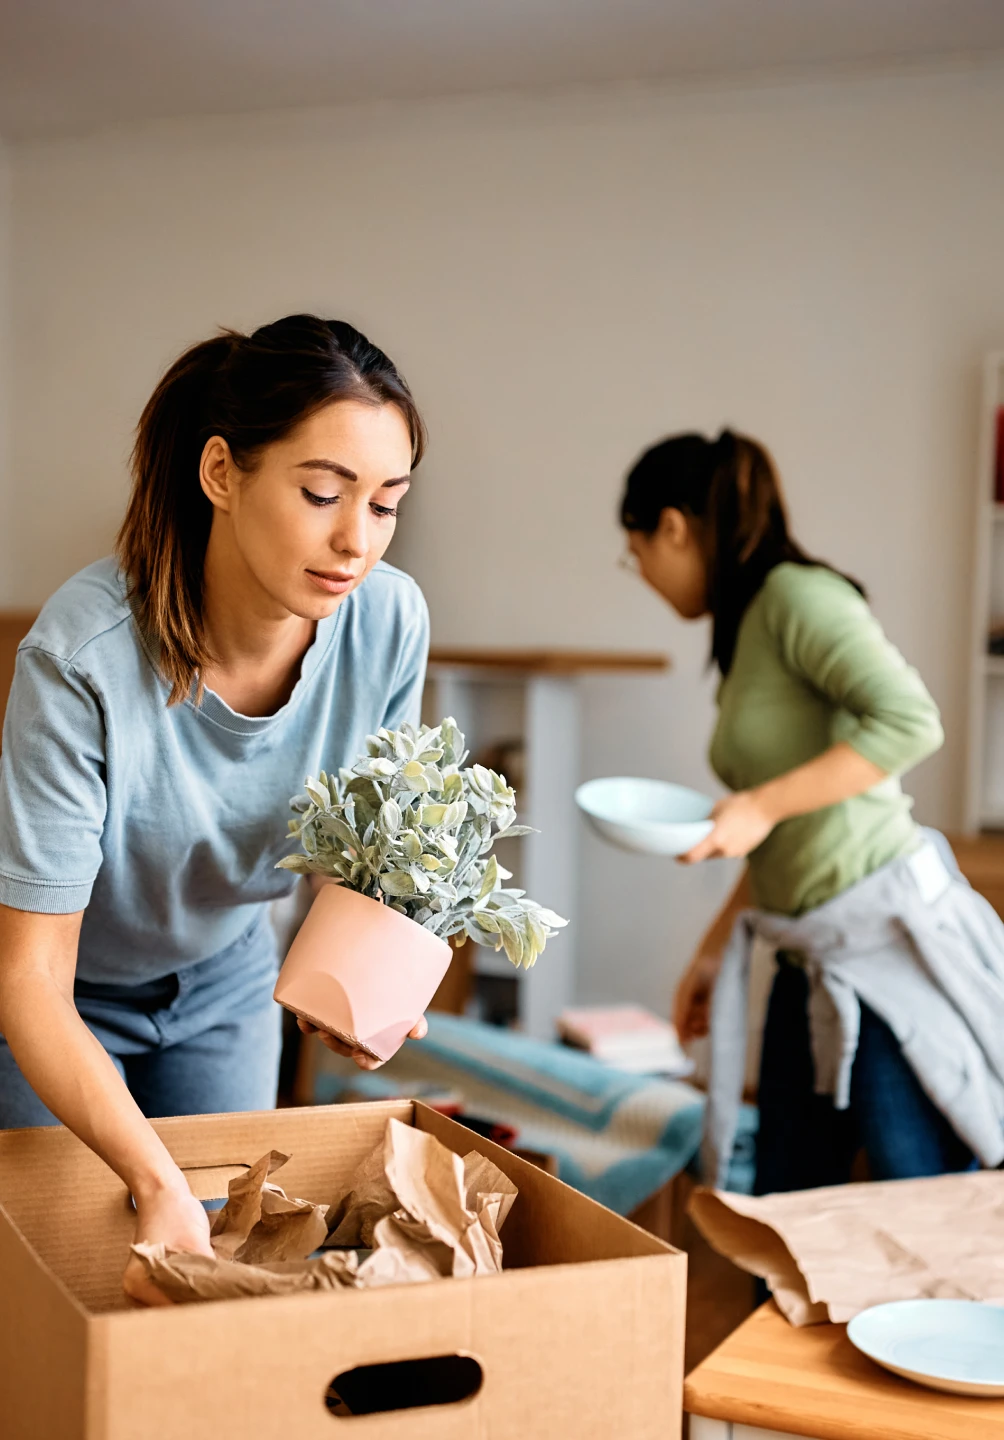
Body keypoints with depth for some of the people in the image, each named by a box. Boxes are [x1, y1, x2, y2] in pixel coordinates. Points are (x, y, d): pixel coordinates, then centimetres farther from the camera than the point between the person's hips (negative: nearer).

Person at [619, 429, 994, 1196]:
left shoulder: (797, 595, -9)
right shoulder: (746, 631, 17)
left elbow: (911, 721, -24)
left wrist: (762, 804, -22)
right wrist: (716, 947, 21)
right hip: (811, 960, 9)